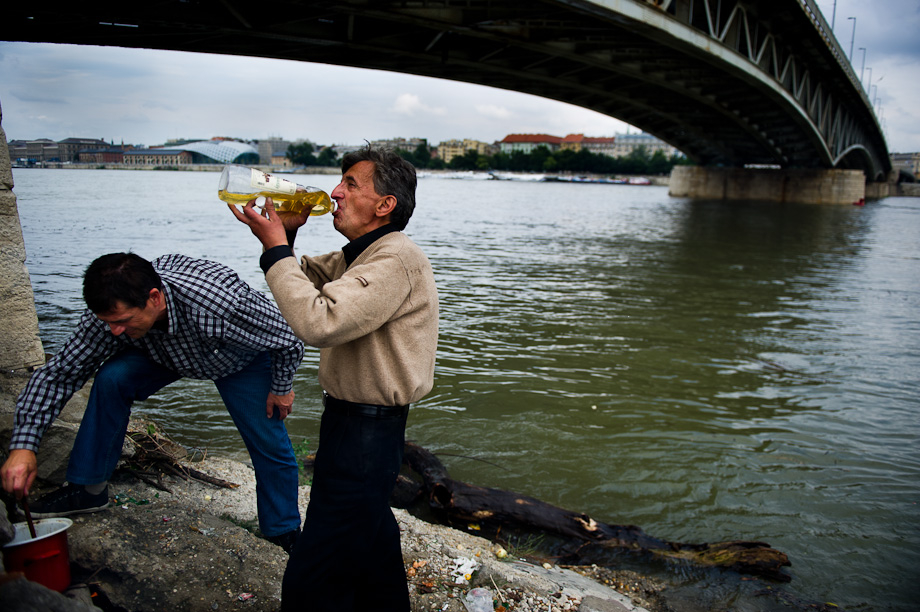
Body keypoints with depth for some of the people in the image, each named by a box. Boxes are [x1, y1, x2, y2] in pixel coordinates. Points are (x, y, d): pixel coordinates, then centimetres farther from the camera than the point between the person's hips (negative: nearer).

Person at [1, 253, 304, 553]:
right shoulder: (112, 312, -31)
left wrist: (282, 387, -12)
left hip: (242, 358, -3)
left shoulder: (223, 303, -46)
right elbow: (57, 373, -20)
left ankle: (284, 535, 17)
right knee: (111, 378, -22)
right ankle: (88, 489, -2)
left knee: (269, 446, -9)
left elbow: (288, 339, -29)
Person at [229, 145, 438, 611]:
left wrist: (275, 246, -21)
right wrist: (284, 234, 1)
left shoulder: (396, 260, -22)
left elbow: (317, 321, -32)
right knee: (369, 534, 28)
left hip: (367, 430, -11)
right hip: (354, 420, 11)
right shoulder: (359, 254, 12)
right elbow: (305, 280, 20)